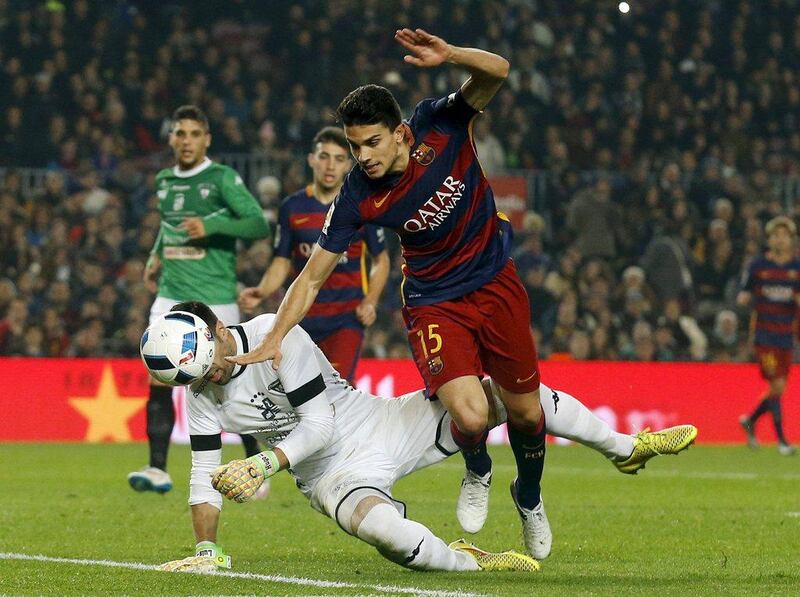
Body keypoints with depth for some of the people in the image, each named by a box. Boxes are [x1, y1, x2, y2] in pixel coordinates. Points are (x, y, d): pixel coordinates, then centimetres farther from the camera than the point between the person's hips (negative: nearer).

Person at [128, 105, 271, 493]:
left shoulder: (222, 178, -6)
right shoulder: (164, 182, 13)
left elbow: (259, 224, -12)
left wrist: (211, 226, -22)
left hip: (215, 299, -5)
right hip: (171, 296, 5)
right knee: (159, 381, -8)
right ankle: (158, 470, -6)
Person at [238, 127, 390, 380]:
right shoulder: (292, 207, 3)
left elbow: (381, 261, 8)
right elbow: (282, 263, 10)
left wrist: (370, 302, -8)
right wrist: (260, 293, -9)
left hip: (348, 315, -3)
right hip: (306, 316, 3)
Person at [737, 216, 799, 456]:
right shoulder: (758, 265, 1)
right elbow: (743, 295, 9)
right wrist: (743, 298, -14)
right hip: (764, 335, -3)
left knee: (778, 390, 6)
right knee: (777, 385, -12)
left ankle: (750, 421, 32)